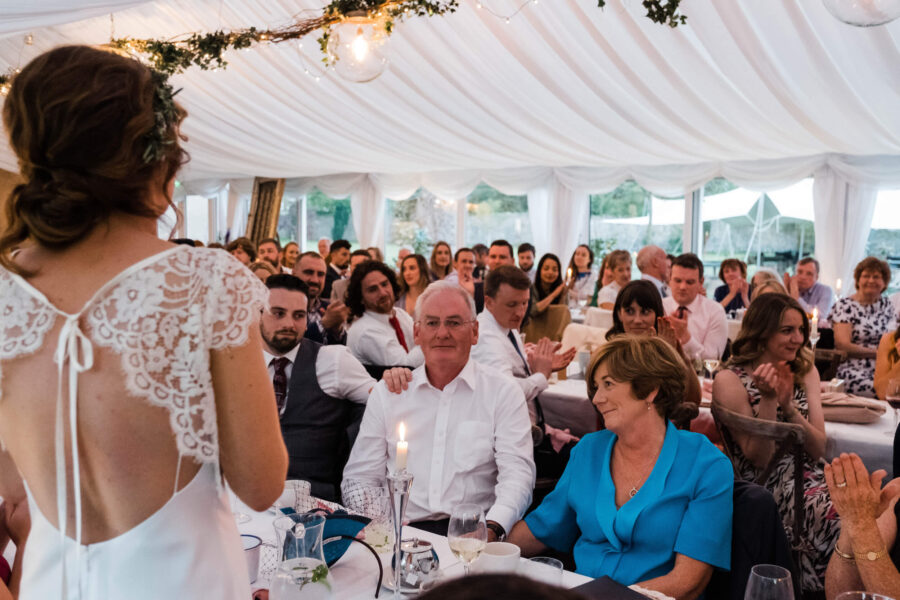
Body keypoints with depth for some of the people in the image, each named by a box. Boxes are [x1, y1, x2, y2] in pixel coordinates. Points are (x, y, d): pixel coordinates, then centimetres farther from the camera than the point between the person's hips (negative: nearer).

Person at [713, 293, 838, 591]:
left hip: (810, 477, 5)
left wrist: (788, 404, -13)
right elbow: (759, 458, -8)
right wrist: (769, 399, -19)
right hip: (768, 489, -5)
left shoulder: (805, 371, 10)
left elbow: (818, 450, 3)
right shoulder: (730, 380, -5)